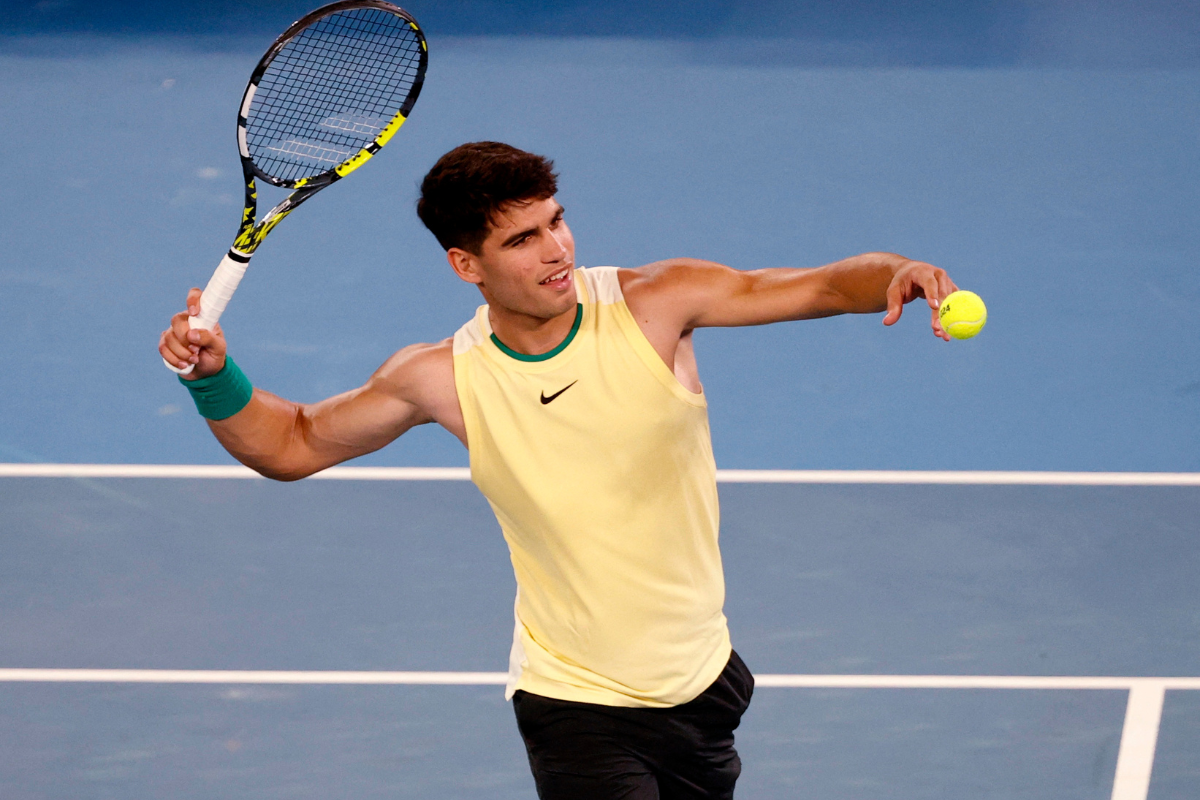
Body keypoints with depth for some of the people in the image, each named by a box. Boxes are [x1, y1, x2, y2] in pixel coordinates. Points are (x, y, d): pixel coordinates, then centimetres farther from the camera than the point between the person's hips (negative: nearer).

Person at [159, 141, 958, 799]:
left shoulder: (653, 304, -11)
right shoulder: (444, 377, -9)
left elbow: (819, 287, -16)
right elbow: (293, 443, 4)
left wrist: (898, 275, -38)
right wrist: (215, 376, -14)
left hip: (702, 683, 3)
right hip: (576, 706, -3)